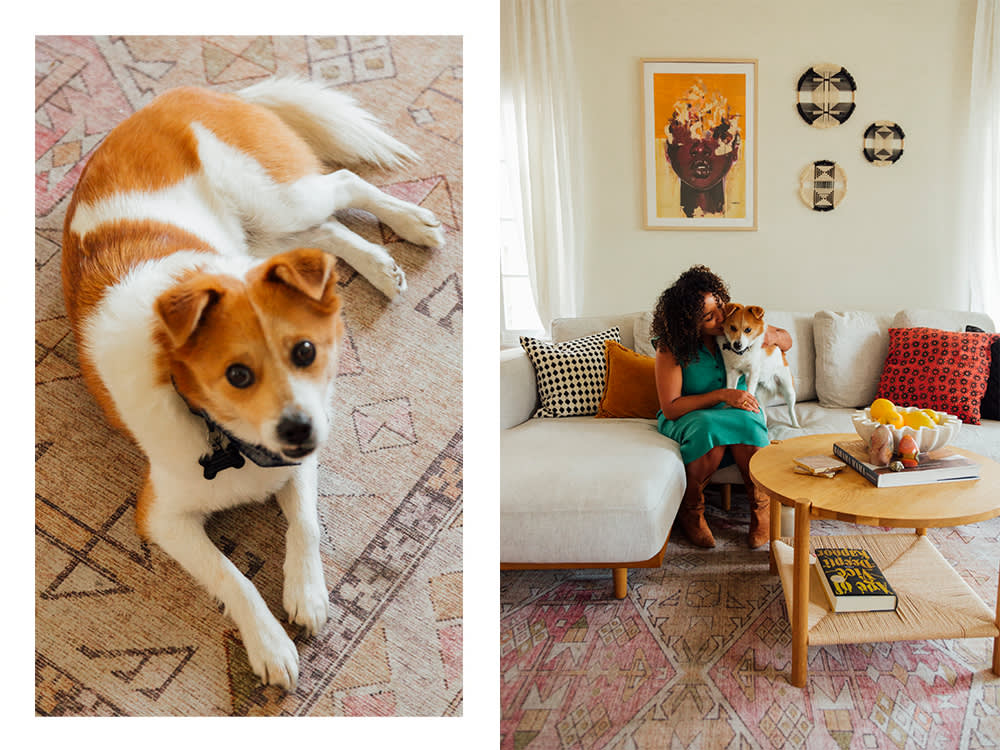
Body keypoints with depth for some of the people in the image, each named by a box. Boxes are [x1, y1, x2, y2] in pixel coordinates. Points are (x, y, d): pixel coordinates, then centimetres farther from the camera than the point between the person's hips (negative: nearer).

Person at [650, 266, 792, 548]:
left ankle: (761, 506, -14)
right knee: (710, 428, -37)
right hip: (687, 417, -2)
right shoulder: (670, 347, -17)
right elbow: (670, 408, -20)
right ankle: (690, 511, -15)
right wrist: (721, 396, -27)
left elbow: (787, 341, 10)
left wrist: (773, 337, -15)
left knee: (745, 422, -34)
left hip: (737, 411, 3)